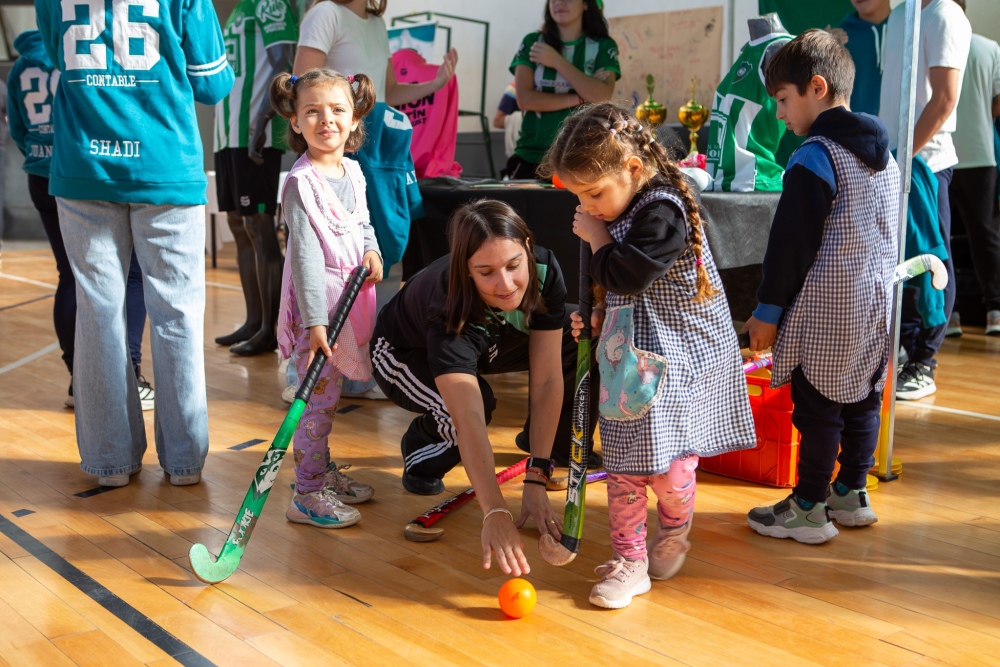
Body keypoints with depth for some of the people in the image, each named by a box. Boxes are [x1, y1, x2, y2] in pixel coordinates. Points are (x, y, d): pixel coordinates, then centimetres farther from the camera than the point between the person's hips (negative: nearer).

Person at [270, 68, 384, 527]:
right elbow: (305, 252, -21)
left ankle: (323, 471, 32)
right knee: (319, 396, -4)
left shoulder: (353, 171, 9)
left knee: (328, 394, 18)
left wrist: (372, 250, -1)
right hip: (316, 301, -7)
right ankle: (308, 494, 6)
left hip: (350, 296, 7)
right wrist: (315, 320, -25)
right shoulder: (301, 182, -16)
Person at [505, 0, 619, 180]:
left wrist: (557, 61, -8)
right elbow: (525, 99, -3)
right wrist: (580, 99, -7)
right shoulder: (532, 43, 9)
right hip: (532, 156, 1)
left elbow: (601, 97, -10)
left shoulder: (603, 47, 6)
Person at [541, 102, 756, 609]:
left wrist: (596, 238, -13)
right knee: (623, 463, 7)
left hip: (680, 357, -8)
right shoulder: (622, 211, 9)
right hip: (629, 360, 8)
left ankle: (674, 532, 30)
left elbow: (626, 276, -28)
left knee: (668, 465, -1)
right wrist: (597, 318, 5)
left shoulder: (663, 210, -20)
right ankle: (629, 560, 16)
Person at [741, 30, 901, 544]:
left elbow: (790, 244, -16)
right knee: (863, 400, 16)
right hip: (877, 305, 9)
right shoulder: (884, 155, 11)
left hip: (825, 311, -9)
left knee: (817, 406, 0)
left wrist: (768, 311, -10)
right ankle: (851, 493, 28)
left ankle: (808, 509, 8)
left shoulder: (814, 159, -15)